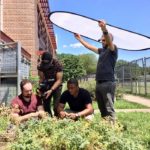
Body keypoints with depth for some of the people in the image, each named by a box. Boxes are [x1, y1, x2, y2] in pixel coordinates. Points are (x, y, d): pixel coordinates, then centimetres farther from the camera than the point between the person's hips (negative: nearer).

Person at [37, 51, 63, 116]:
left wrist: (51, 90, -33)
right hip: (46, 86, 3)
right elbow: (42, 78, -9)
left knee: (56, 106, -13)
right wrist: (41, 87, -29)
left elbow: (59, 80, -23)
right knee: (46, 105, 4)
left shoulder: (57, 65, -24)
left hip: (56, 86, -3)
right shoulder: (40, 66, -15)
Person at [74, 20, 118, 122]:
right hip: (99, 83, 8)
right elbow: (90, 47, 31)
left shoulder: (113, 49, -2)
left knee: (109, 108, -10)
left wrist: (104, 30, -41)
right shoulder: (102, 50, 20)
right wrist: (80, 39, 35)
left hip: (108, 83, -8)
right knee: (102, 107, 11)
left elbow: (109, 41, -23)